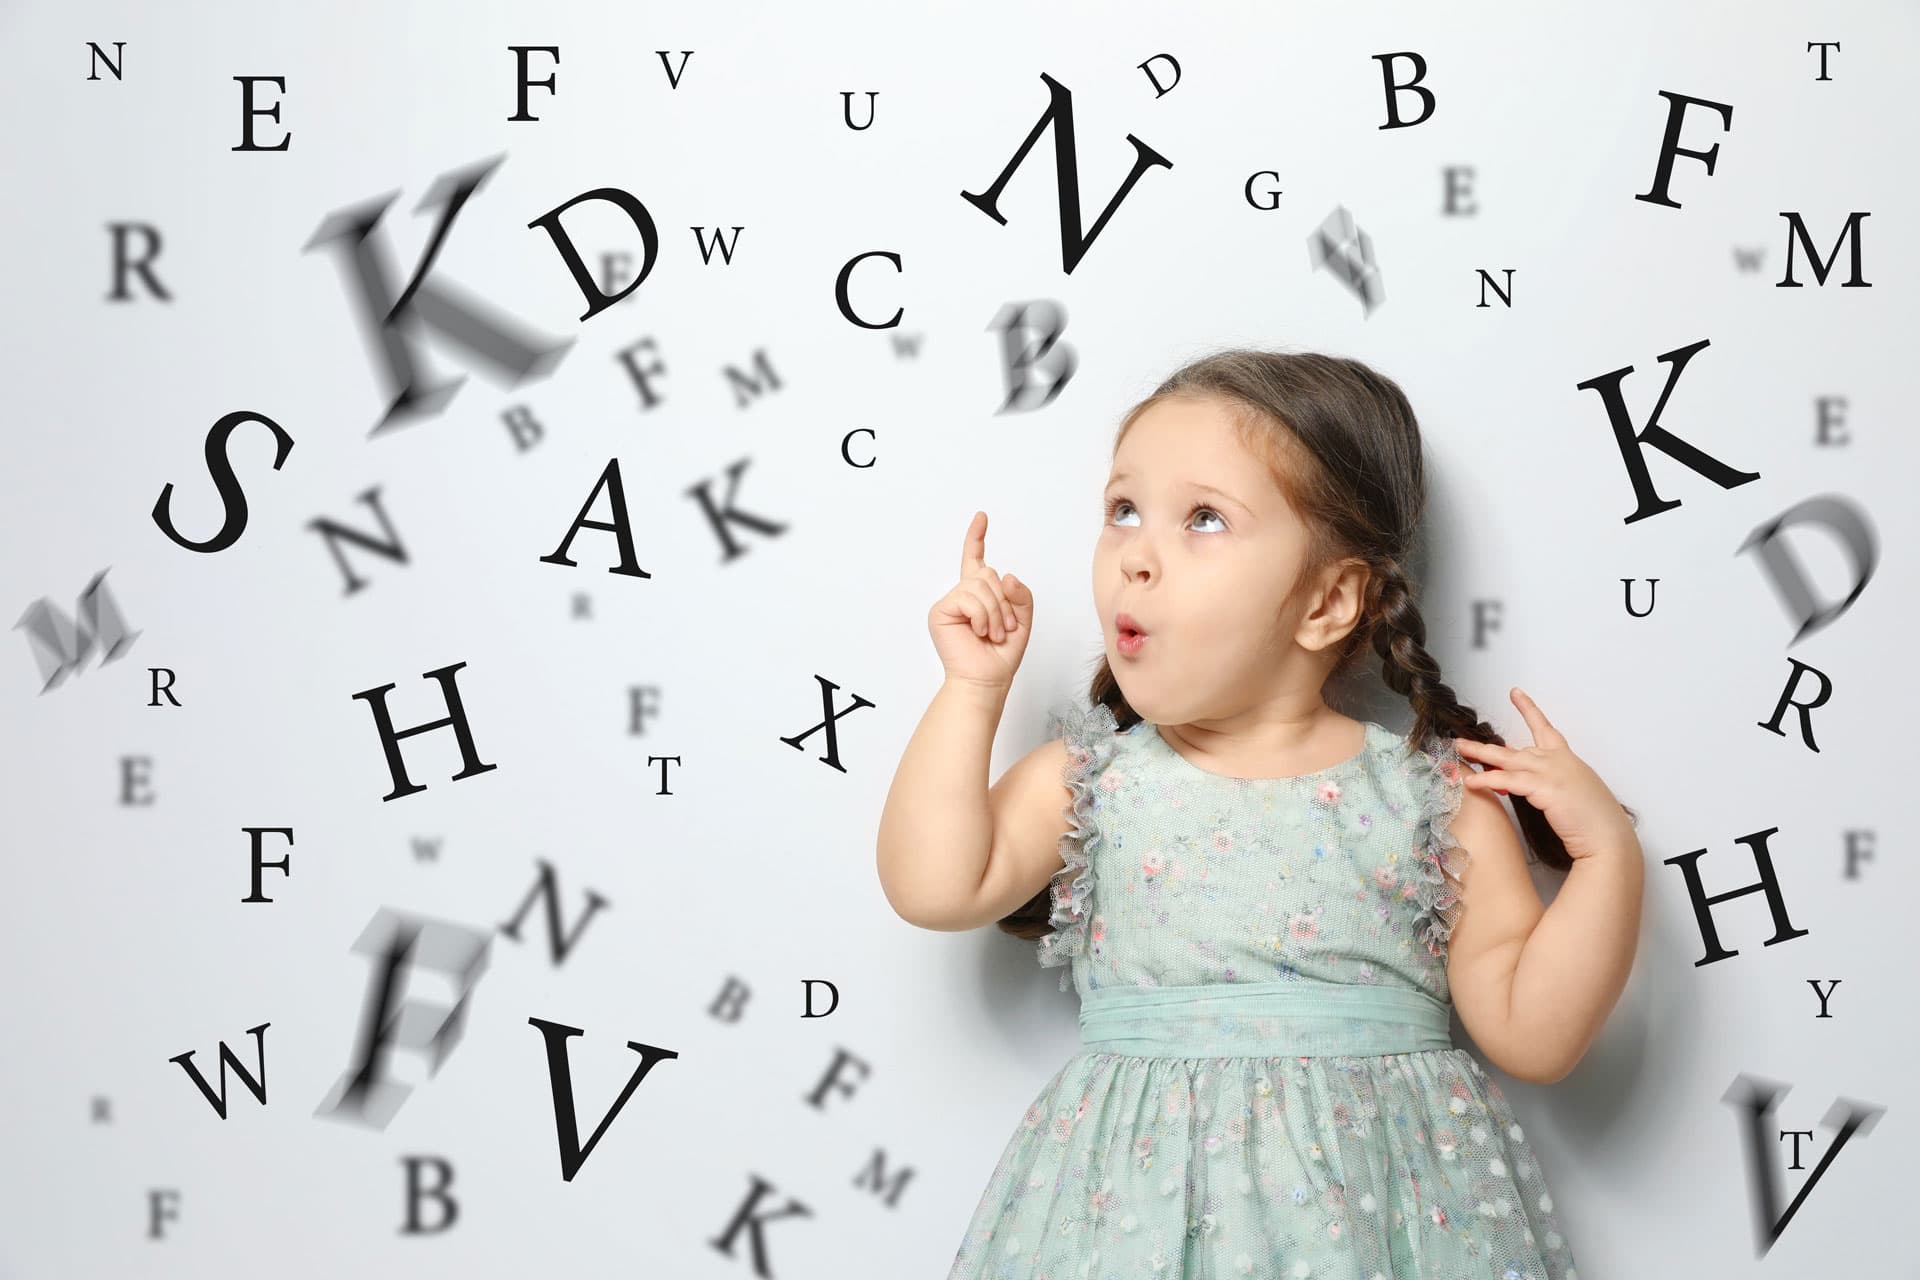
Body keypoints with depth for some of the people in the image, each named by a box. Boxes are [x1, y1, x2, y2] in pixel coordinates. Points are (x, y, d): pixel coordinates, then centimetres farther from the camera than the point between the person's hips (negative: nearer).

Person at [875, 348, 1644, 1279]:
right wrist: (973, 690, -5)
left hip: (1373, 1204, -1)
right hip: (1139, 1199, 1)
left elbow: (1531, 1038, -1)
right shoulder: (1091, 777, 4)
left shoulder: (1437, 799, -1)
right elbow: (934, 888, -10)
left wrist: (1608, 855, -10)